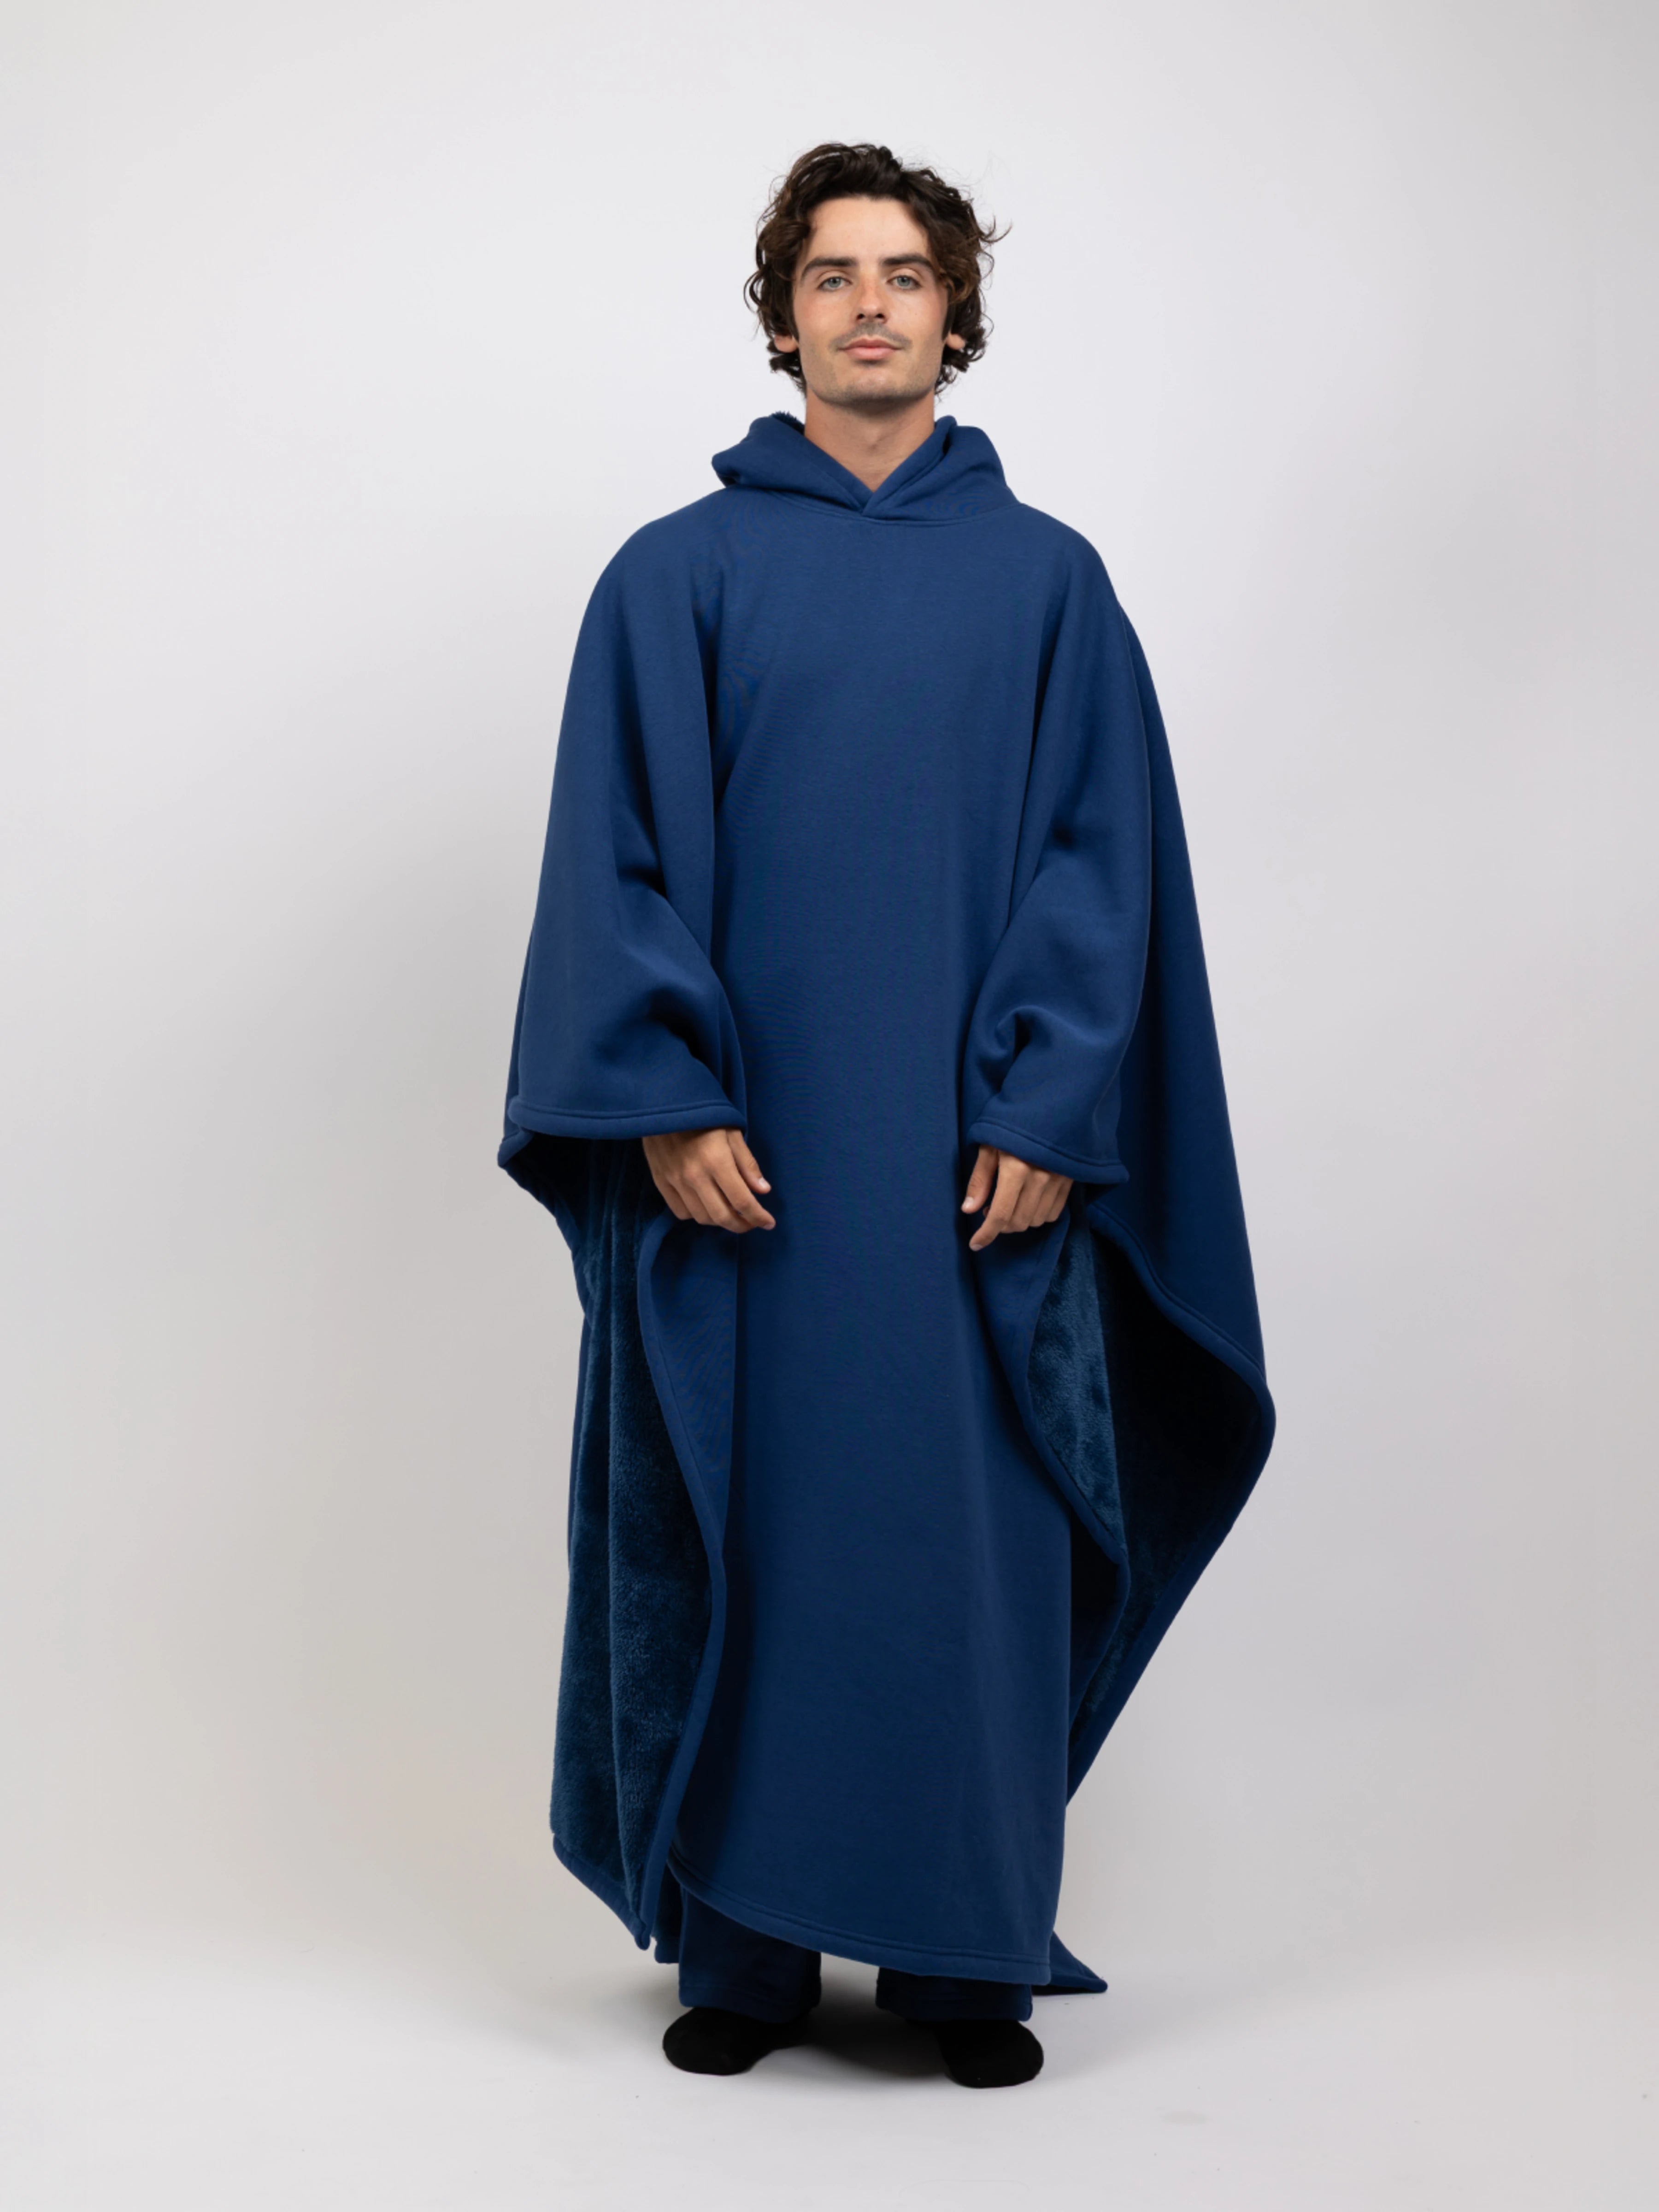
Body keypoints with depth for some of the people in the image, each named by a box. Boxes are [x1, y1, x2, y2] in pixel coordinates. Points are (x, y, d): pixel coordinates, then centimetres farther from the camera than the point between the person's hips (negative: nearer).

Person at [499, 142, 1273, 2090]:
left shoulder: (1048, 580, 8)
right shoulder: (674, 576, 7)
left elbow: (1101, 859, 3)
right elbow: (620, 856, 2)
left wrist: (1044, 1114, -7)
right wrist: (668, 1103, -10)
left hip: (977, 1165, 0)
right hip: (741, 1160, 0)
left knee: (975, 1535, 2)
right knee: (739, 1536, 3)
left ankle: (967, 1952, 16)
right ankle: (742, 1945, 16)